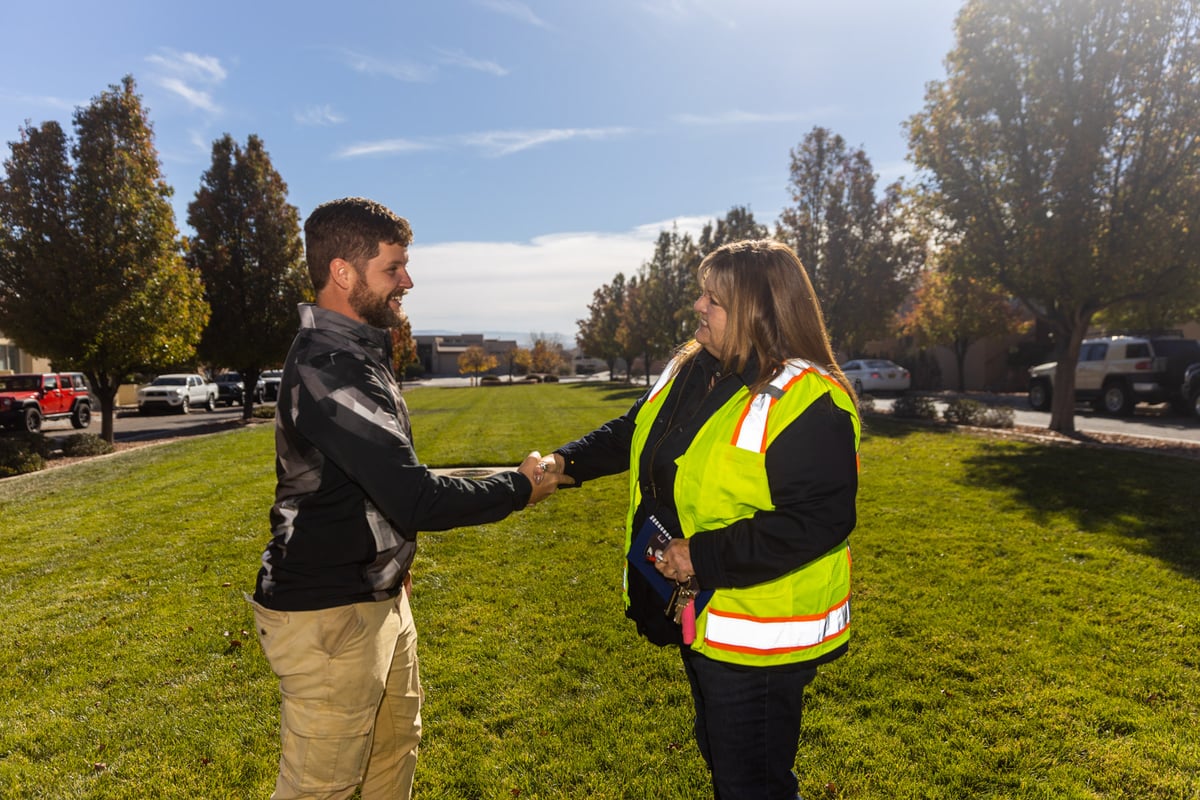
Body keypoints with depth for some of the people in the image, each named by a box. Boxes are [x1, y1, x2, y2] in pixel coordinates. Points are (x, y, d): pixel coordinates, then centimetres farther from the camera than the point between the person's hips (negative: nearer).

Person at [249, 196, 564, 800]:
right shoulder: (330, 368, -25)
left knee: (396, 743, 23)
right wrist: (519, 488, -17)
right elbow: (416, 500, -30)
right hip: (329, 616, -10)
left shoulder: (354, 353, 9)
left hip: (377, 597, 10)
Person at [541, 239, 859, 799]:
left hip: (757, 635, -8)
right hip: (698, 616, 9)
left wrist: (704, 556, -28)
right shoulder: (688, 370, 3)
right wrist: (567, 461, 1)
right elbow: (632, 433, 15)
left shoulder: (807, 400, -23)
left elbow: (819, 520, -28)